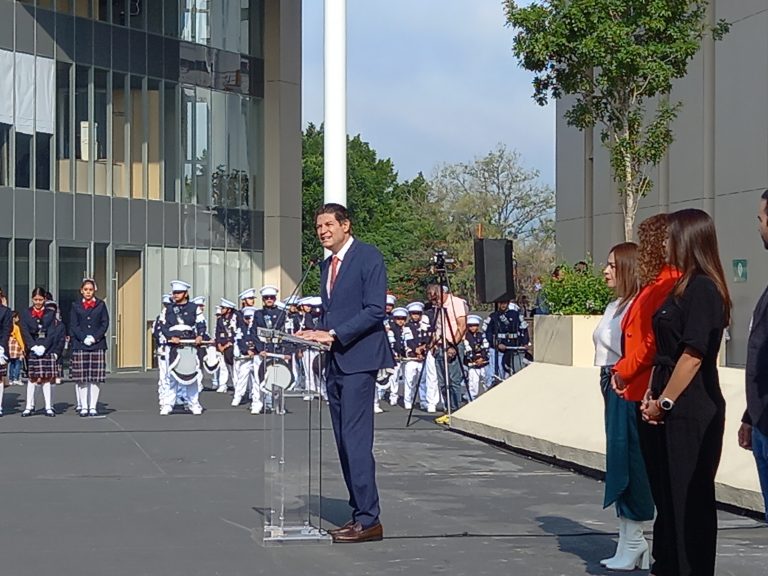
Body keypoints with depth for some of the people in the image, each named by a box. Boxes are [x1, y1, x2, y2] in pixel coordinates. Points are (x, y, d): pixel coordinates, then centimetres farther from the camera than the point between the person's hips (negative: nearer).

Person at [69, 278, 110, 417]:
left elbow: (105, 323, 4)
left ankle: (93, 407, 2)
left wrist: (94, 337, -9)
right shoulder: (76, 306, 9)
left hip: (97, 345, 0)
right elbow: (73, 325, 3)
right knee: (81, 379, -2)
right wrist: (84, 338, -12)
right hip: (80, 345, 0)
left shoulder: (101, 305, 10)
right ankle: (83, 407, 3)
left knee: (95, 379, -1)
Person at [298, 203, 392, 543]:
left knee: (356, 440, -12)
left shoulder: (368, 257, -7)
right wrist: (317, 334, 5)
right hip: (335, 362, 9)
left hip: (358, 360, -9)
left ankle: (368, 521, -10)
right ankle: (360, 514, 13)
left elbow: (375, 310, -15)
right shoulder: (327, 265, 19)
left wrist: (333, 334, -19)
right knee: (344, 443, 8)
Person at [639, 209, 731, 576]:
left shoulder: (702, 288, -14)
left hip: (691, 412, -10)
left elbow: (693, 354, -19)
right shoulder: (681, 287, 15)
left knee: (689, 500, -3)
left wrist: (665, 402, -15)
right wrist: (652, 395, 9)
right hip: (668, 412, 10)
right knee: (666, 495, 15)